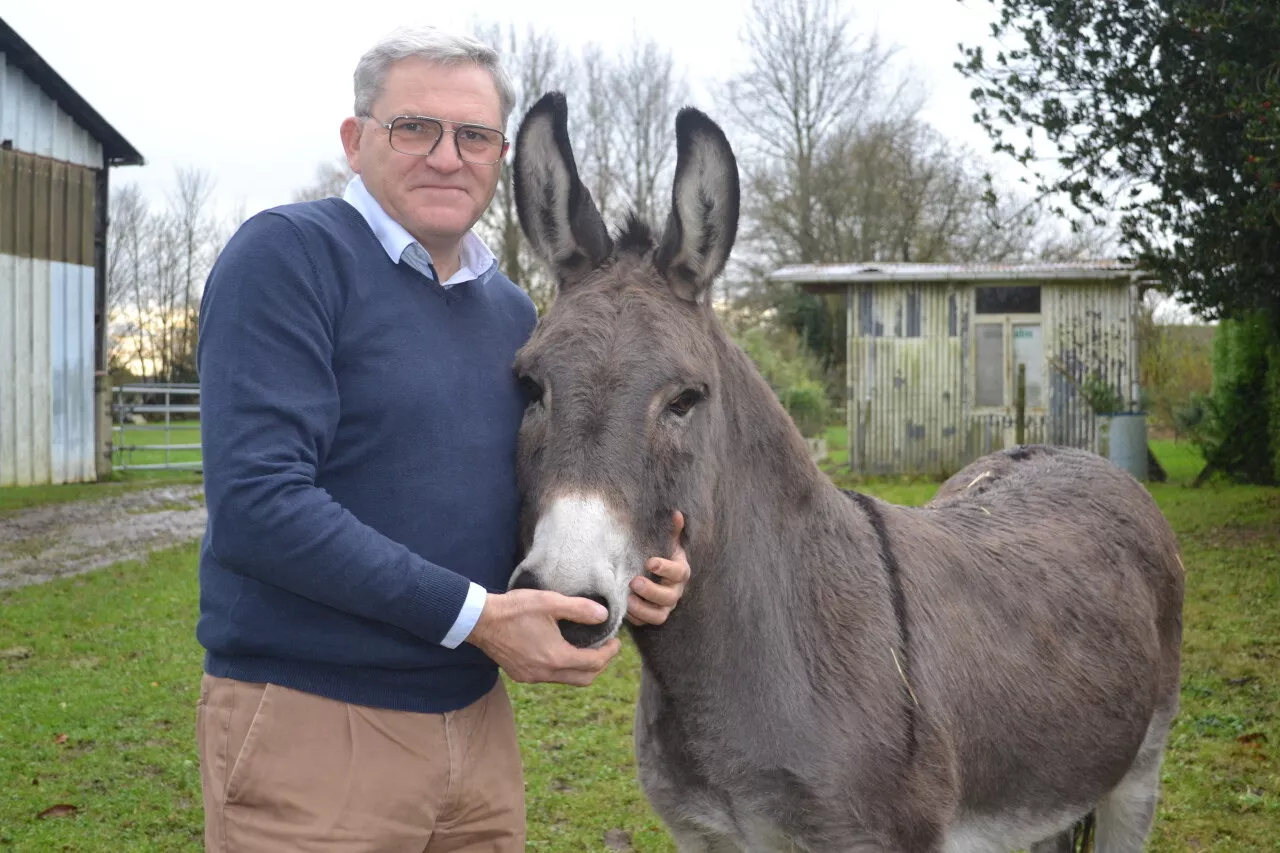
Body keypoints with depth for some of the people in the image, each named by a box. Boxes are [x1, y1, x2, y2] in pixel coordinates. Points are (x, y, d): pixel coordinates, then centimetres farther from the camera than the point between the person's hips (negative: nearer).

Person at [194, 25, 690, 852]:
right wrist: (471, 613, -22)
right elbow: (257, 503, -21)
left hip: (476, 717, 7)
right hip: (309, 723, -6)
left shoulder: (512, 310, 11)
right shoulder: (287, 256, -11)